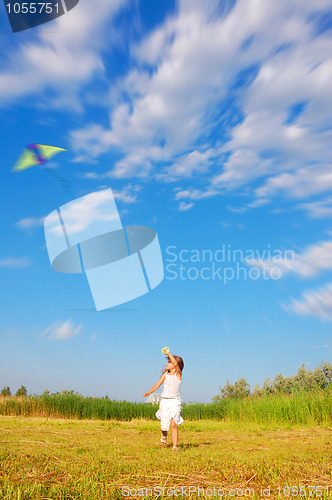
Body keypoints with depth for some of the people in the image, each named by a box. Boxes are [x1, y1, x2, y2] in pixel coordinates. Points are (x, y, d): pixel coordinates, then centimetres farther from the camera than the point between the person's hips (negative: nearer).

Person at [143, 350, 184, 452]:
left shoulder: (178, 374, -4)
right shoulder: (165, 374, 10)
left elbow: (176, 364, -24)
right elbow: (158, 384, 7)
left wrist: (169, 353, -24)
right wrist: (149, 392, -4)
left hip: (175, 402, -4)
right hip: (164, 401, 4)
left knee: (173, 424, -17)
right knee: (164, 426, 7)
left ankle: (175, 446, -4)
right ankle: (164, 436, 40)